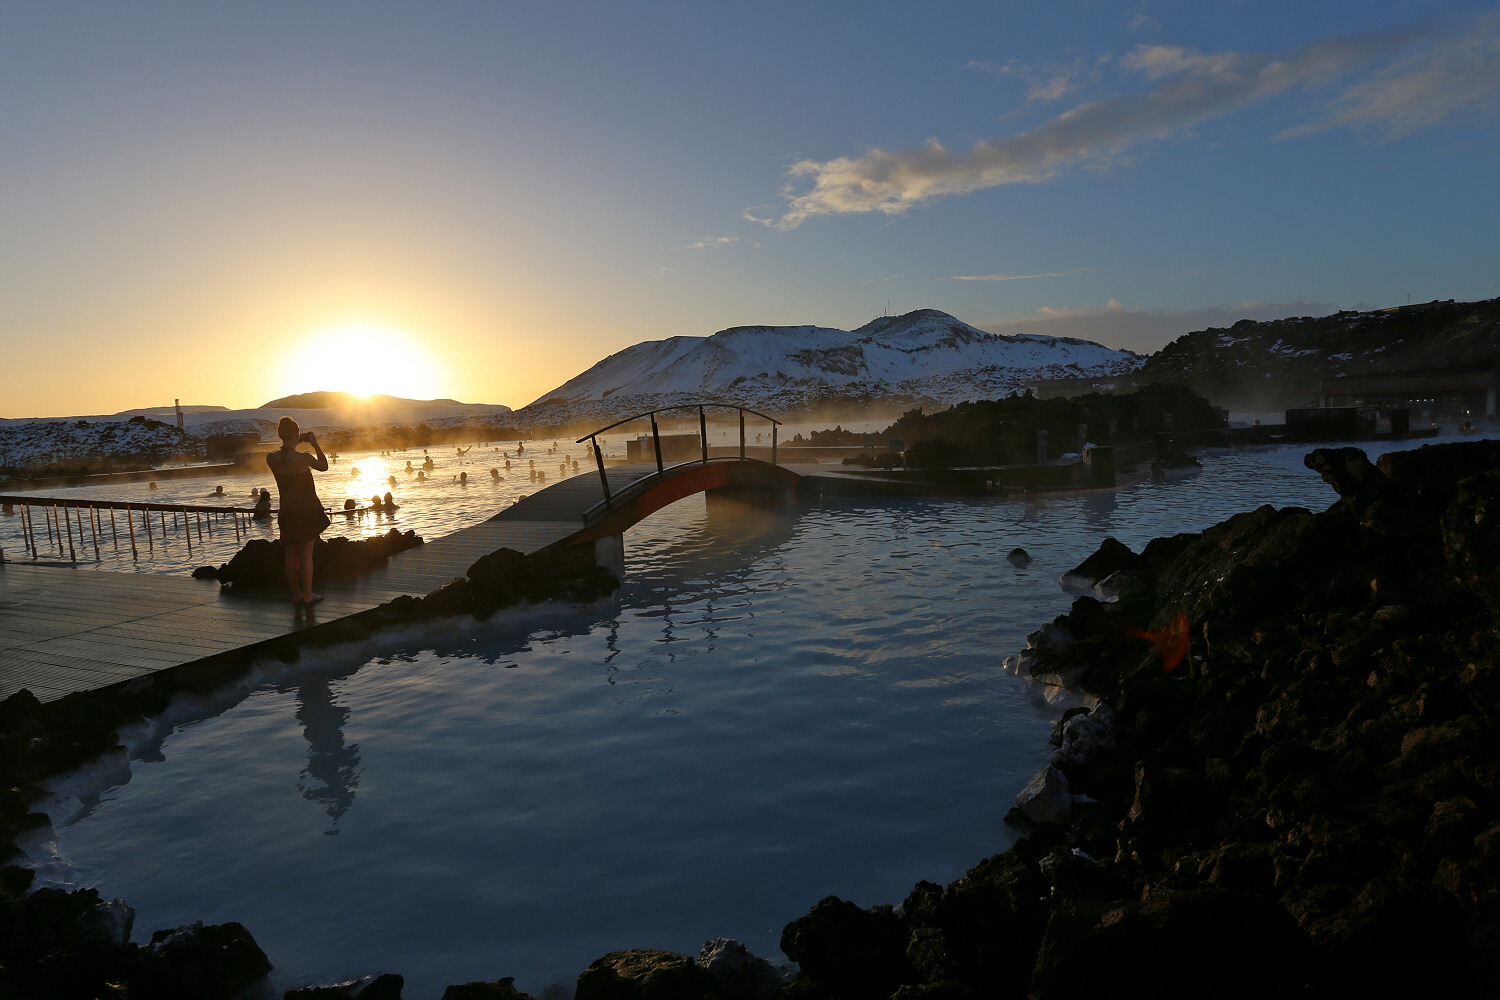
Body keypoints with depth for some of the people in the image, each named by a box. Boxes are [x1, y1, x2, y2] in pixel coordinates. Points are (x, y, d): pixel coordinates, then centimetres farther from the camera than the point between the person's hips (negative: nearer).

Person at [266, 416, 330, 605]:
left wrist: (294, 444, 18)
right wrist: (315, 444, 5)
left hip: (287, 510, 4)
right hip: (307, 510, -4)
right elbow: (324, 466, 0)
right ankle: (307, 594, 10)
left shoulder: (271, 458, -6)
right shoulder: (304, 458, -19)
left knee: (291, 554, 12)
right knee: (306, 554, 4)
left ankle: (296, 593, 20)